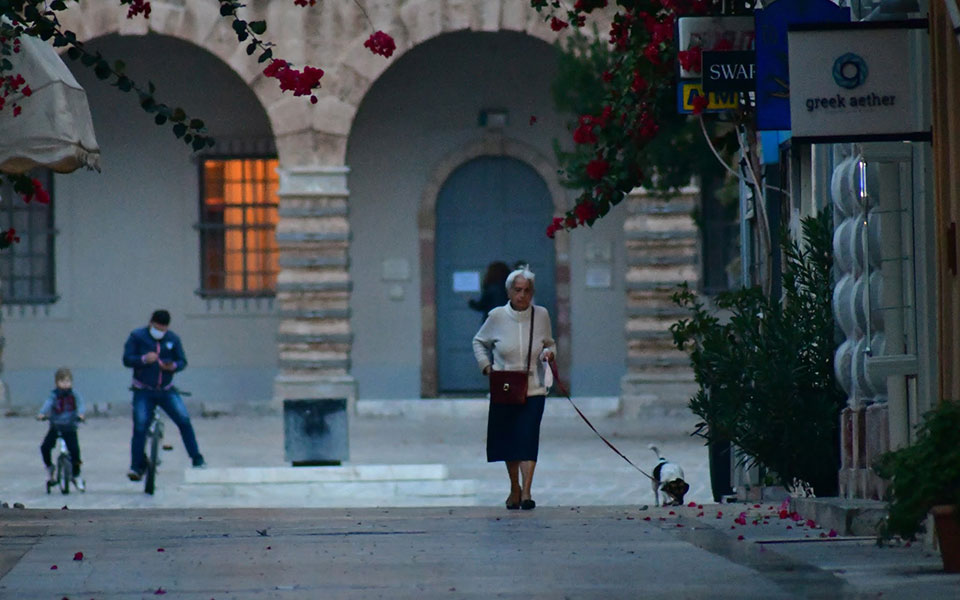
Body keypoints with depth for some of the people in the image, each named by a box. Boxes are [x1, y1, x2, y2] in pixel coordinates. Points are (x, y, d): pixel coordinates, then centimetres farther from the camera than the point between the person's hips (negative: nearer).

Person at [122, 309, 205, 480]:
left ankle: (197, 459, -5)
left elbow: (182, 361, 6)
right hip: (143, 391, -2)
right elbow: (127, 359, -5)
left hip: (166, 390, 2)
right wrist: (144, 359, -24)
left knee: (184, 420, -12)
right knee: (140, 427, -11)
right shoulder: (137, 337, -1)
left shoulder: (173, 339, 5)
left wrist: (173, 366, -17)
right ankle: (137, 466, -1)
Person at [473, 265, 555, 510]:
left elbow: (550, 343, 17)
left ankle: (526, 491, -16)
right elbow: (479, 342, 13)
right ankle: (514, 488, 28)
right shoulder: (497, 317, -2)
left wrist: (548, 352, -6)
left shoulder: (542, 315, 1)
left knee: (528, 437, -13)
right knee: (508, 440, 9)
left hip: (533, 390, -1)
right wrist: (486, 365, -2)